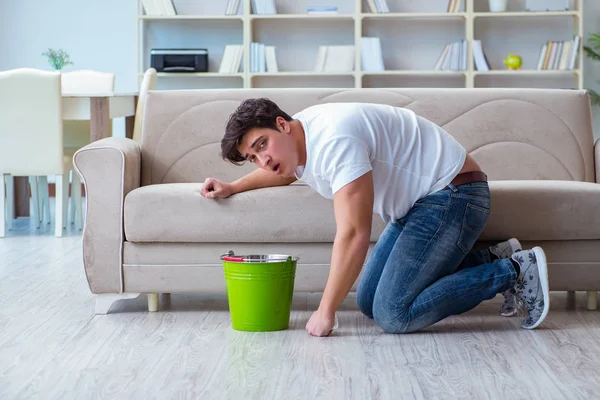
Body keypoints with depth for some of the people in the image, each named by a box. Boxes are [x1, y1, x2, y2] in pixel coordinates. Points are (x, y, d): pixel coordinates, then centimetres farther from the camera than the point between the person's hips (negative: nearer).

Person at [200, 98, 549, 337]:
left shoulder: (334, 140, -26)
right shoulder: (295, 141, 5)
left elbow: (353, 235, -30)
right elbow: (282, 172, 34)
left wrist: (325, 313, -23)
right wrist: (232, 187, 23)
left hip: (453, 194, -10)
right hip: (420, 203, 10)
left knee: (393, 315, -18)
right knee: (369, 302, 9)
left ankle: (513, 271, -8)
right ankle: (492, 260, 13)